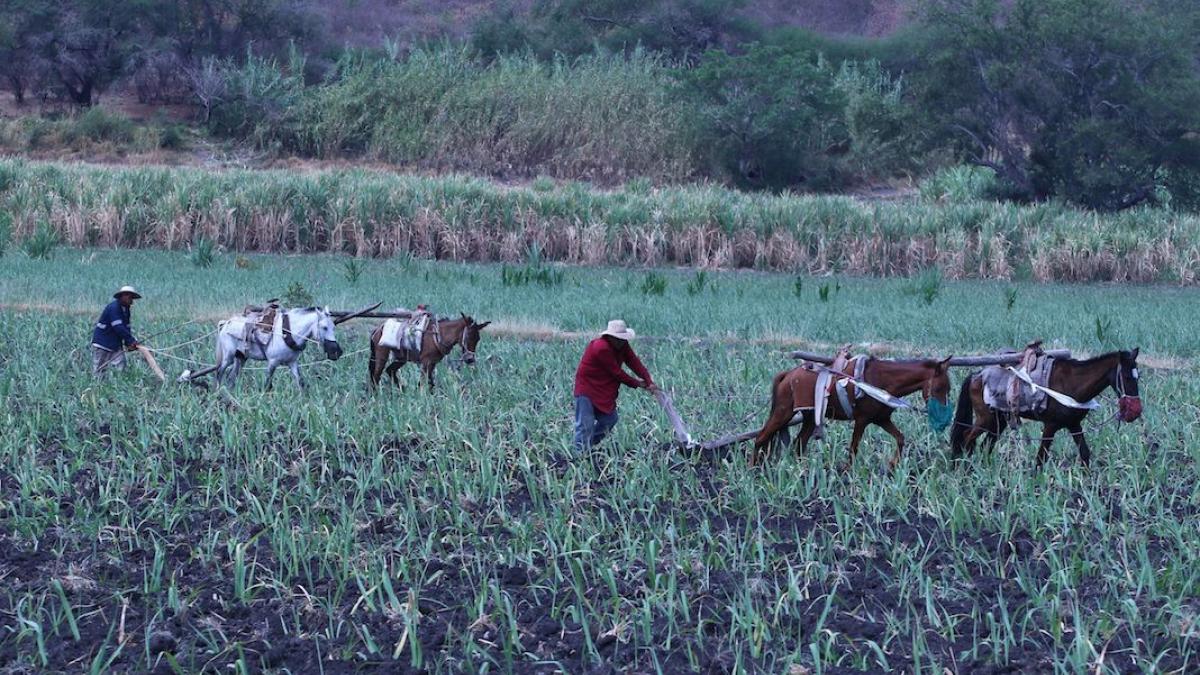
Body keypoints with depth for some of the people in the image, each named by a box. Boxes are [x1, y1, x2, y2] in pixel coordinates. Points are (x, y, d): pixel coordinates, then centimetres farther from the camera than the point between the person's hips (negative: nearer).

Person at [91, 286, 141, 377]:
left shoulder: (125, 309, 10)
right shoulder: (113, 308, -19)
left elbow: (126, 327, 7)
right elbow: (118, 327, -26)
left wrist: (128, 343, -7)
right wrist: (131, 340, -25)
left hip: (116, 345, 8)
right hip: (102, 343, -8)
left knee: (120, 369, -4)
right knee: (98, 371, -2)